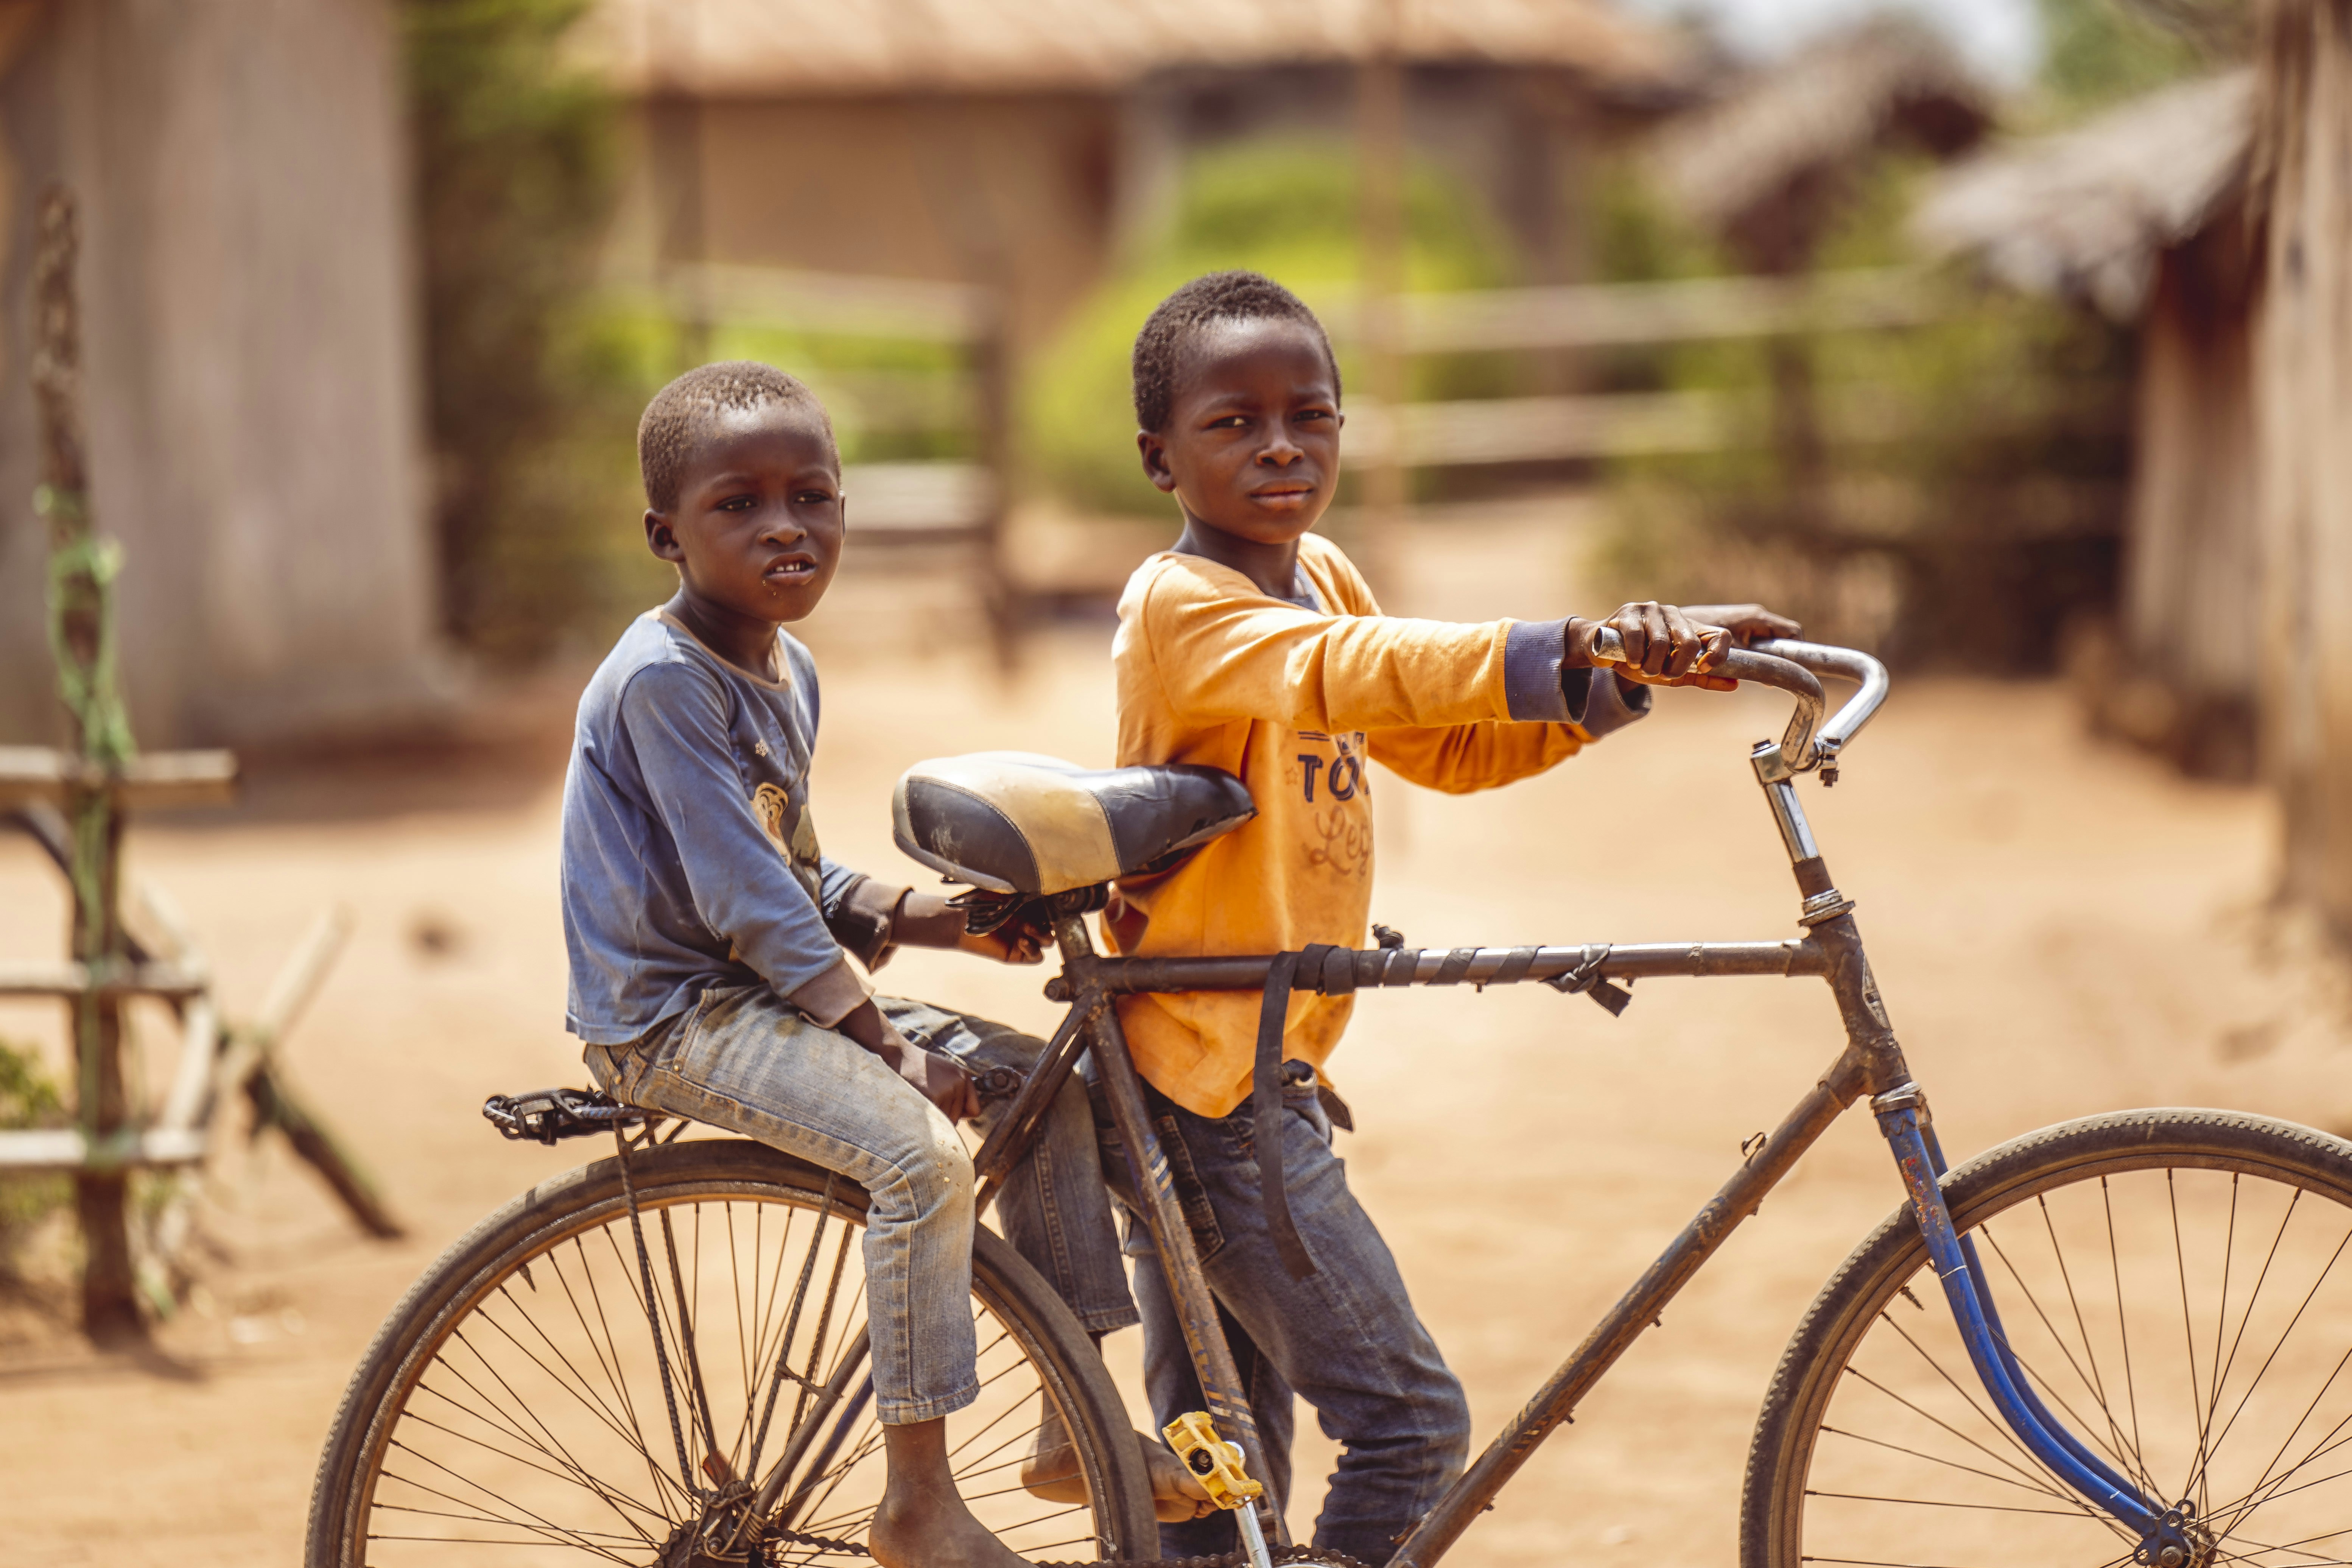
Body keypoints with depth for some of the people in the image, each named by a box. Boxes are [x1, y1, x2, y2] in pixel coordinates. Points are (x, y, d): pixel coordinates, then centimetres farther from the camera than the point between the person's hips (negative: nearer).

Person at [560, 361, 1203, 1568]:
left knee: (1052, 1087, 3)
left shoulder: (788, 671, 11)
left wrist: (943, 919, 3)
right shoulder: (661, 679, -19)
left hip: (780, 987, 10)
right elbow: (750, 905, -22)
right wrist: (889, 1045, -21)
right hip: (670, 1015, -10)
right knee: (919, 1154, -28)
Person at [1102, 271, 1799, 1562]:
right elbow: (1362, 675, -35)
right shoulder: (1179, 606, -17)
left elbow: (1450, 744, 11)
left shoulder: (1321, 577, 11)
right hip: (1212, 1079, -9)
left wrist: (1619, 677, -8)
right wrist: (1584, 644, -47)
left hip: (1258, 1069, 9)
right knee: (1409, 1420, -10)